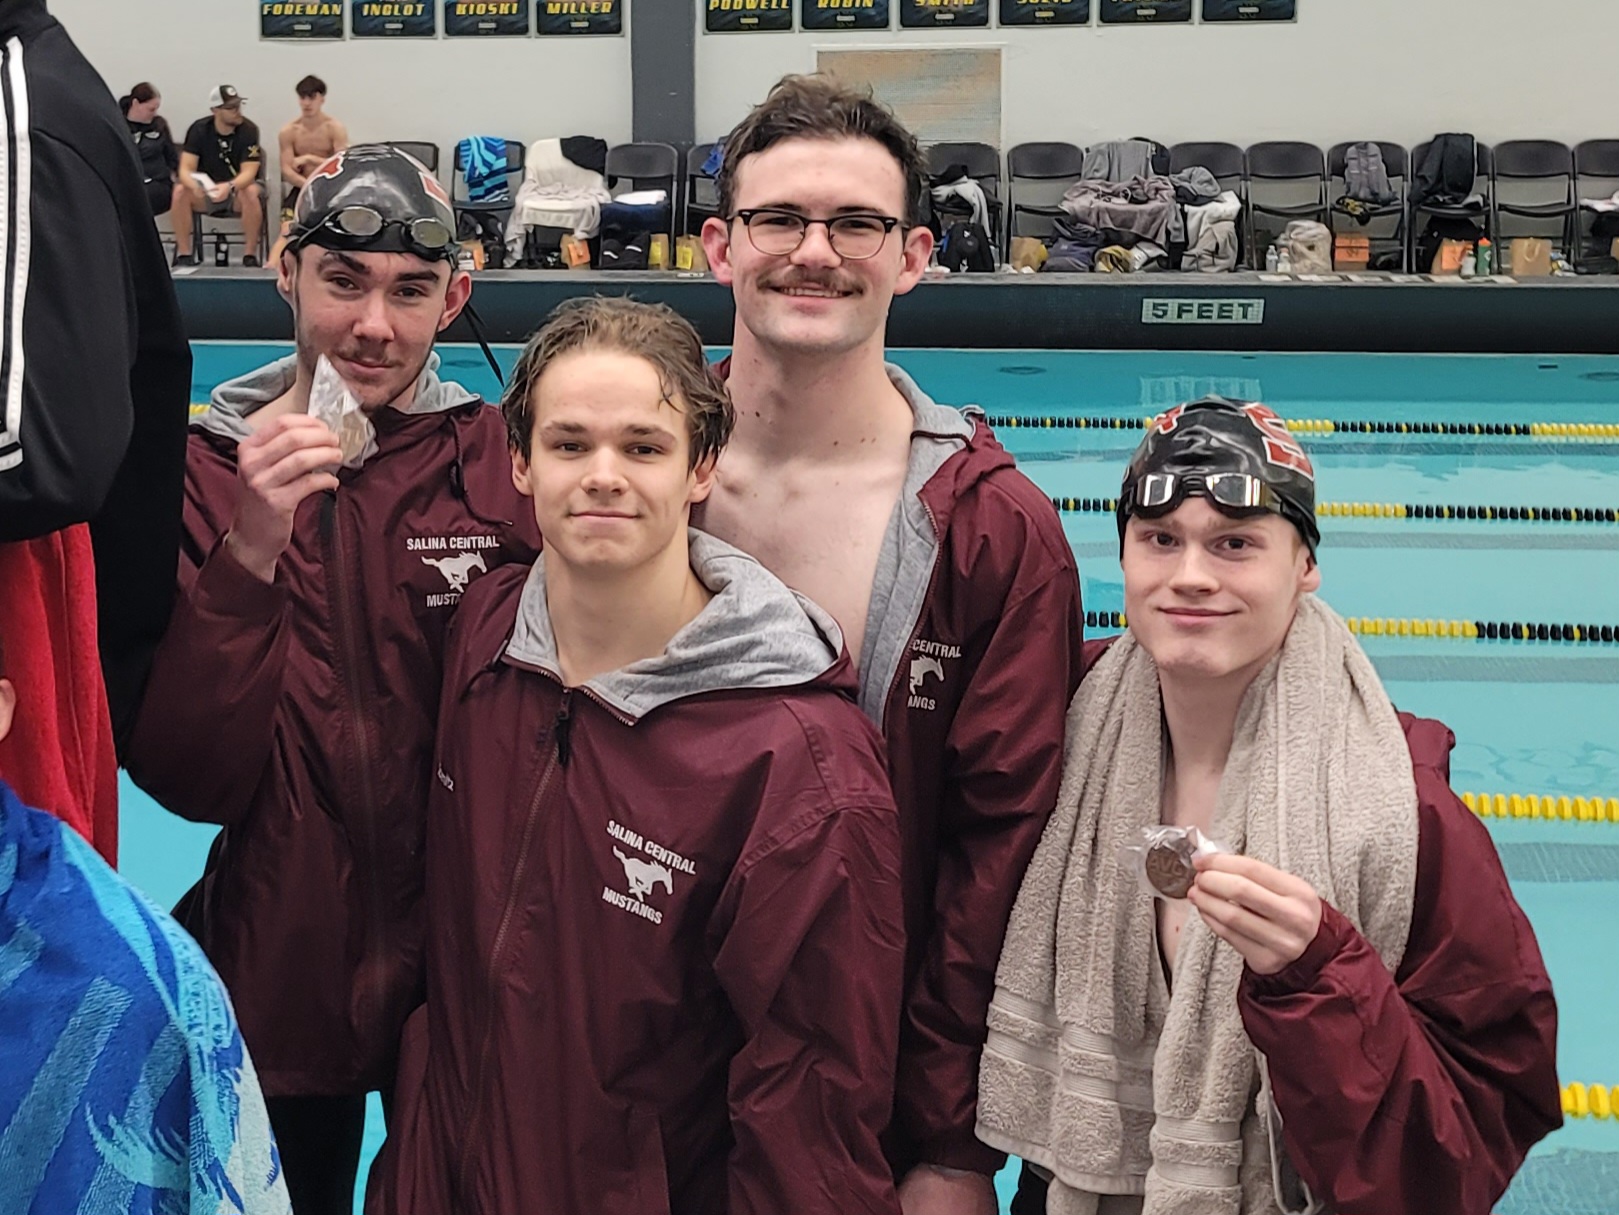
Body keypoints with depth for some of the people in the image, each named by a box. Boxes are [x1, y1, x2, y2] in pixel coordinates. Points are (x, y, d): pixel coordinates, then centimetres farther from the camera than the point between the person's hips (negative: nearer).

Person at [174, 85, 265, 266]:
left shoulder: (248, 130, -14)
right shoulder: (199, 129, -9)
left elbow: (248, 173, -23)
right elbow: (185, 169, -16)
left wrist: (229, 187, -45)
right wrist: (194, 185, -40)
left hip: (238, 190, -2)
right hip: (206, 192, 2)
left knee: (251, 193, -35)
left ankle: (250, 255, -27)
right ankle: (184, 254, -19)